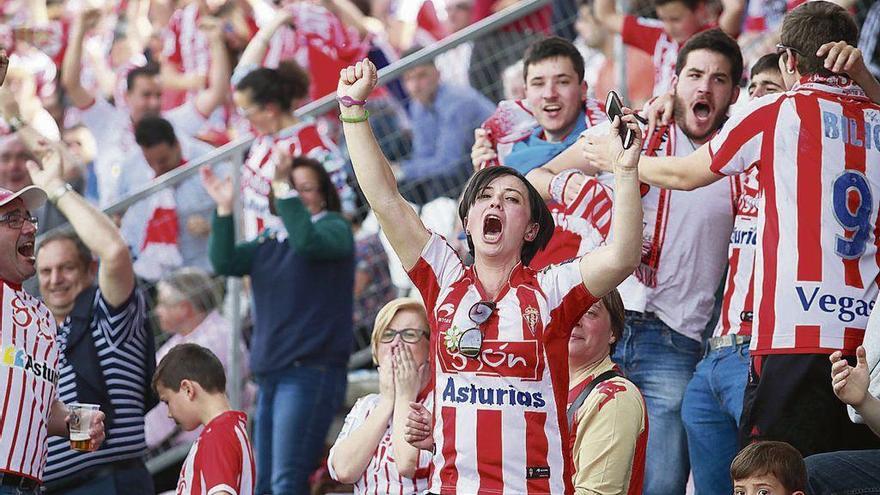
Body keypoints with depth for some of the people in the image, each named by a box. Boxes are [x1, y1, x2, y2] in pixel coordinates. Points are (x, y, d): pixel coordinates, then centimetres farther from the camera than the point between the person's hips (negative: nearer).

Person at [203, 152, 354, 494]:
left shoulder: (334, 227, 1)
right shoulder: (270, 241, 19)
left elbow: (307, 242, -21)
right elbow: (225, 263, 5)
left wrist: (284, 186, -24)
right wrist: (224, 210, -6)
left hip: (310, 372, -8)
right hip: (270, 374, 8)